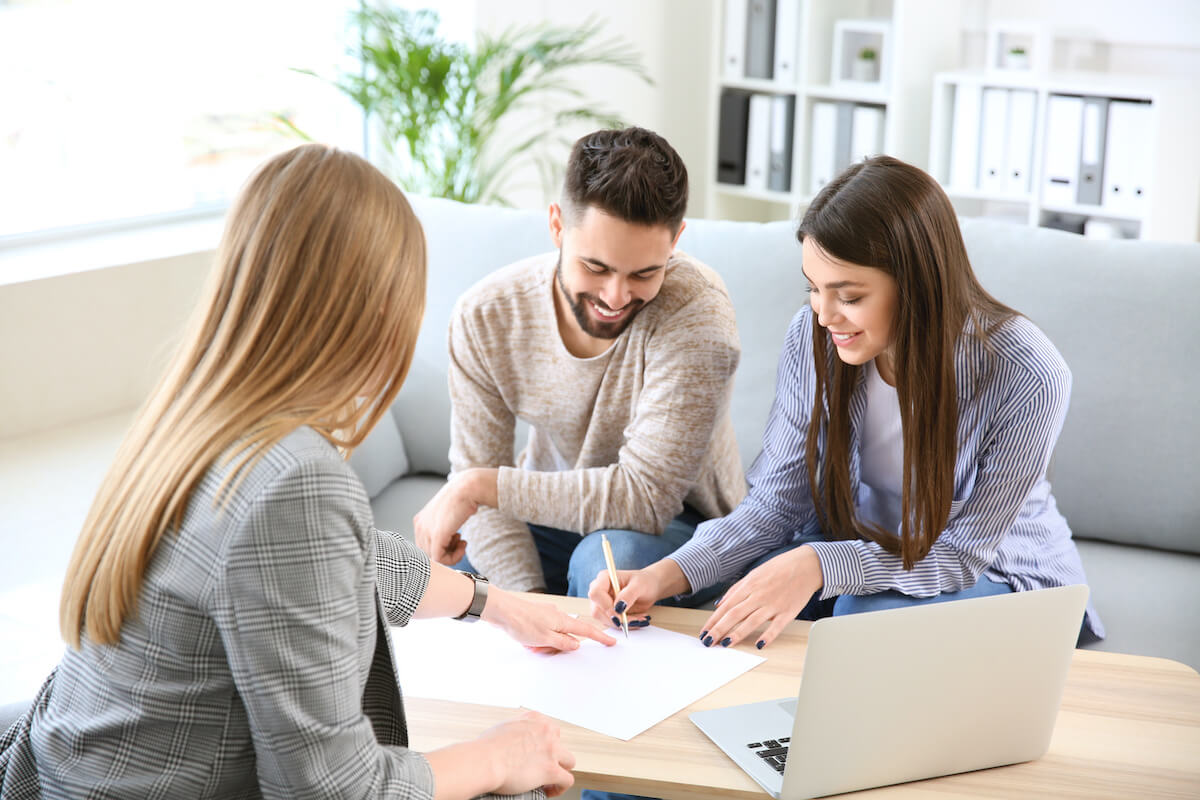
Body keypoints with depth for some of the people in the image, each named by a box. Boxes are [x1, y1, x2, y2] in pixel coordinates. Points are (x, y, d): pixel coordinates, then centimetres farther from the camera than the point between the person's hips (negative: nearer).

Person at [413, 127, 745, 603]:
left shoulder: (696, 310, -28)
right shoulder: (484, 317, -16)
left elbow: (645, 497, -30)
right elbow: (479, 488, -12)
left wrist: (482, 485, -30)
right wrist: (529, 602, -29)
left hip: (675, 521, -3)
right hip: (550, 510, 3)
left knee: (608, 562, -36)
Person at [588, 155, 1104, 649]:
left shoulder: (1028, 379, -28)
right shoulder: (812, 336, -16)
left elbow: (962, 553, -21)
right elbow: (774, 503, -9)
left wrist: (820, 565, -38)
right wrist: (669, 574, -28)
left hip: (992, 571, -3)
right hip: (855, 545, 3)